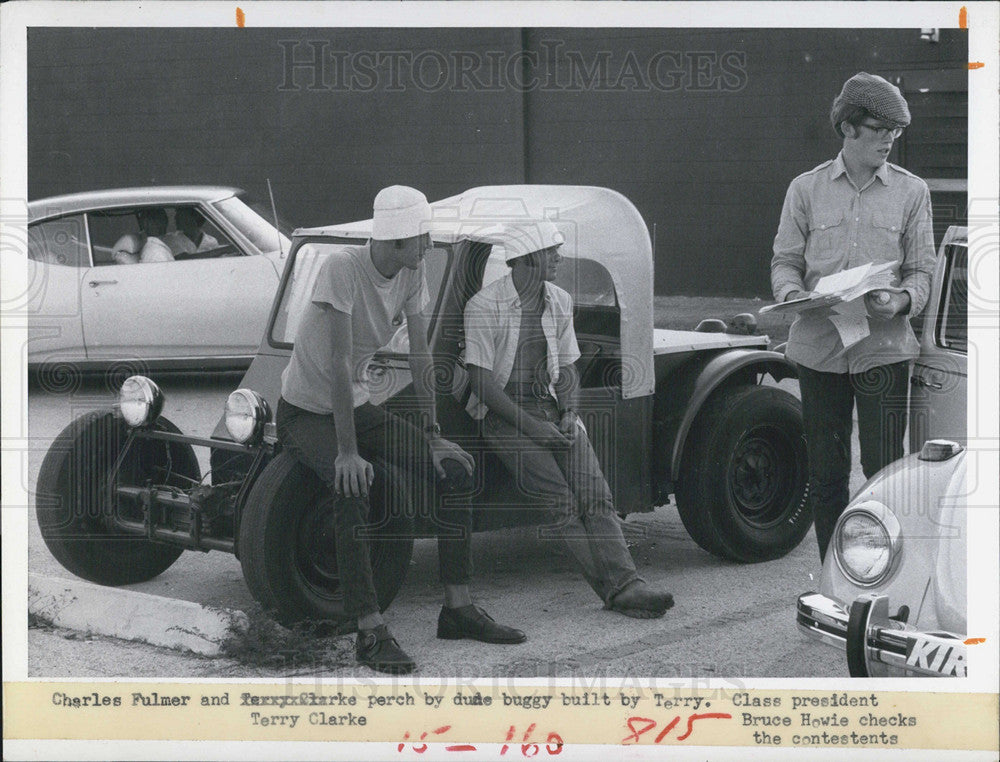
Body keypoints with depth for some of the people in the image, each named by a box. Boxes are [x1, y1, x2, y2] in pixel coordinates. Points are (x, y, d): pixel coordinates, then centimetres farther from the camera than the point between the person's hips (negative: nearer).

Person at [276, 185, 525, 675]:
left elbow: (420, 358, -2)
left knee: (456, 469, -6)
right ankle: (371, 633, -29)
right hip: (306, 411, -7)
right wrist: (347, 452, -31)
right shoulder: (343, 269, -26)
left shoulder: (412, 272, -5)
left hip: (359, 407, 7)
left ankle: (458, 608, 0)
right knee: (353, 488, -34)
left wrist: (434, 436, -6)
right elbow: (340, 363, -29)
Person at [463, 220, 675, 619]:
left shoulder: (560, 302, 12)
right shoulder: (484, 307, -9)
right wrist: (533, 426, -17)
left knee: (594, 490, -17)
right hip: (504, 413, -5)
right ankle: (615, 587, -24)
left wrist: (568, 413, -2)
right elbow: (481, 382, -12)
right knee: (559, 497, -22)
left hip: (550, 407, 5)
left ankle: (625, 584, -27)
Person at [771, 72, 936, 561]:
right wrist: (793, 294, -14)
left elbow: (921, 270, 6)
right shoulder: (806, 189, 7)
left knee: (884, 470, -6)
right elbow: (785, 260, 8)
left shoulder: (911, 192, 6)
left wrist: (901, 300, -15)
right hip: (819, 348, 1)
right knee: (825, 472, 7)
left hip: (884, 347, -1)